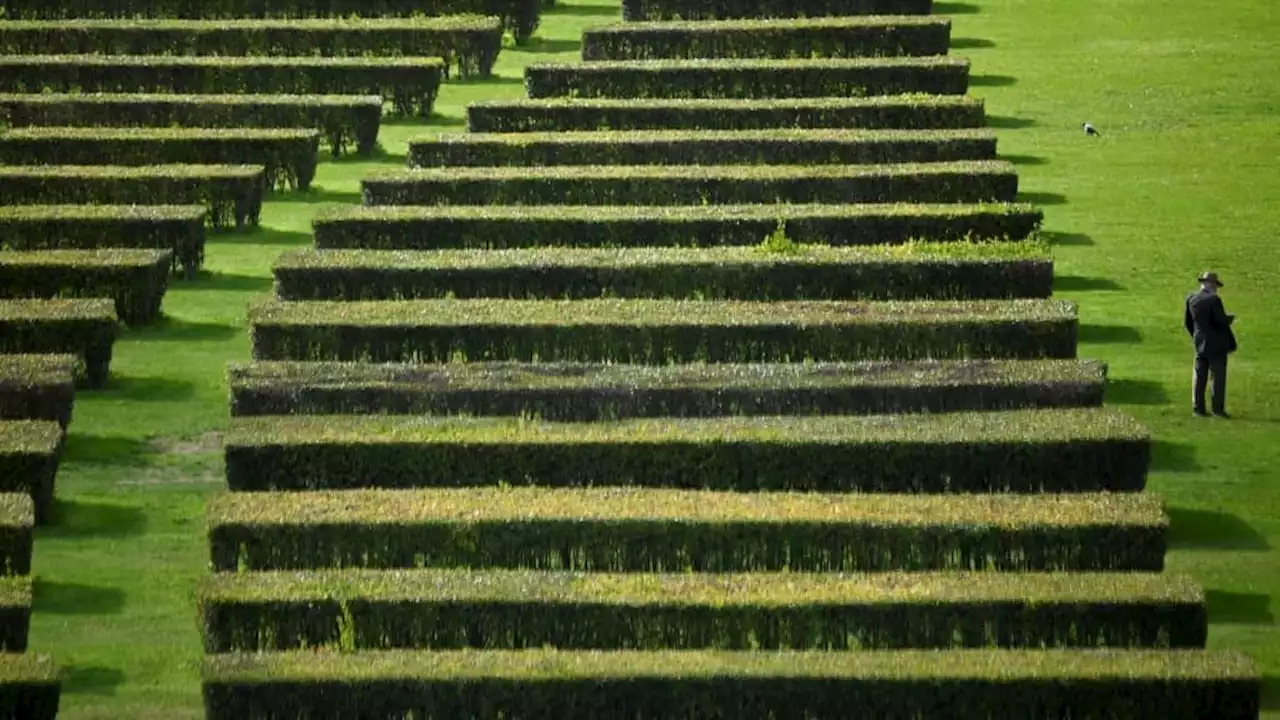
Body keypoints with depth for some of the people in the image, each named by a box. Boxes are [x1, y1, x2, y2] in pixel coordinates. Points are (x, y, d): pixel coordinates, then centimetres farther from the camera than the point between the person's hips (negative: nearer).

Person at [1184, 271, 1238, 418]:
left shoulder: (1191, 299, 3)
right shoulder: (1214, 299, -16)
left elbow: (1187, 321, 9)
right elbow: (1221, 320, -19)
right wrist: (1230, 318, 2)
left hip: (1200, 344, 6)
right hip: (1216, 344, -6)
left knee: (1199, 376, 8)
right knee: (1218, 376, 0)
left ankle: (1198, 407, 7)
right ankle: (1218, 408, -2)